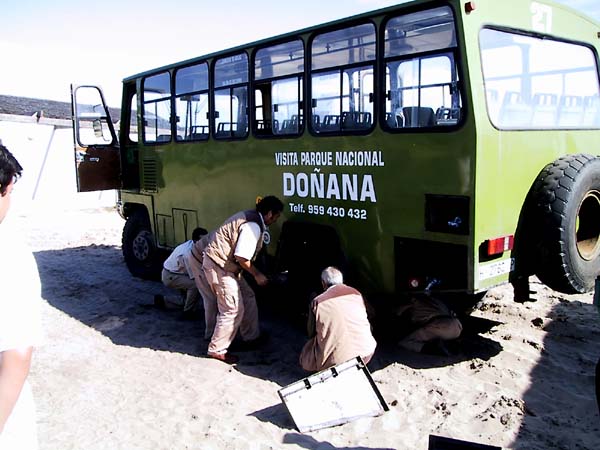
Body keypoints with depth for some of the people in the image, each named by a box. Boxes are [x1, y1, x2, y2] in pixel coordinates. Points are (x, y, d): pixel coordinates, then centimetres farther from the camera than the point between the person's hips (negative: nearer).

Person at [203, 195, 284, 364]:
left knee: (248, 297, 17)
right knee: (233, 310, -5)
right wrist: (257, 274, -11)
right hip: (219, 266, -10)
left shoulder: (251, 217, 10)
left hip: (224, 263, 10)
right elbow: (241, 257, -24)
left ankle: (251, 337, 31)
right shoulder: (253, 225, -21)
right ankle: (217, 350, 7)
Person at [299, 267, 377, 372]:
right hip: (365, 355, 2)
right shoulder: (356, 294, 5)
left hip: (336, 360, -1)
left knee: (305, 359, 26)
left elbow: (312, 333, 8)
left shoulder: (317, 302, -3)